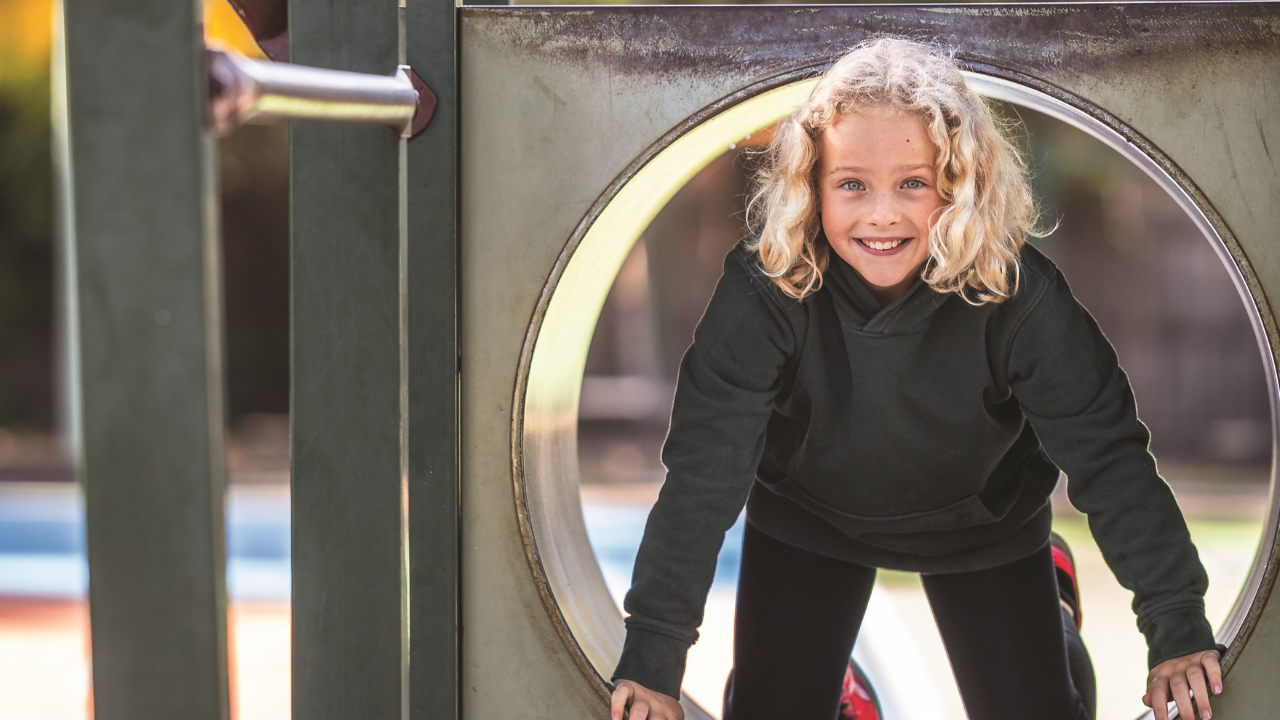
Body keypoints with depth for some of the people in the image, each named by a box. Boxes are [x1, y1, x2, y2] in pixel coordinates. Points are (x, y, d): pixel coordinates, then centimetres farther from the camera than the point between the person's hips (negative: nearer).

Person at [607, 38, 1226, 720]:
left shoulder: (1016, 290, -31)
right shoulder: (765, 287, -32)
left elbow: (1106, 453, -23)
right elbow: (703, 470, -30)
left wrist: (1178, 629, -23)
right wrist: (652, 661, -33)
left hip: (982, 524, 0)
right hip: (805, 519, 0)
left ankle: (1049, 594, 37)